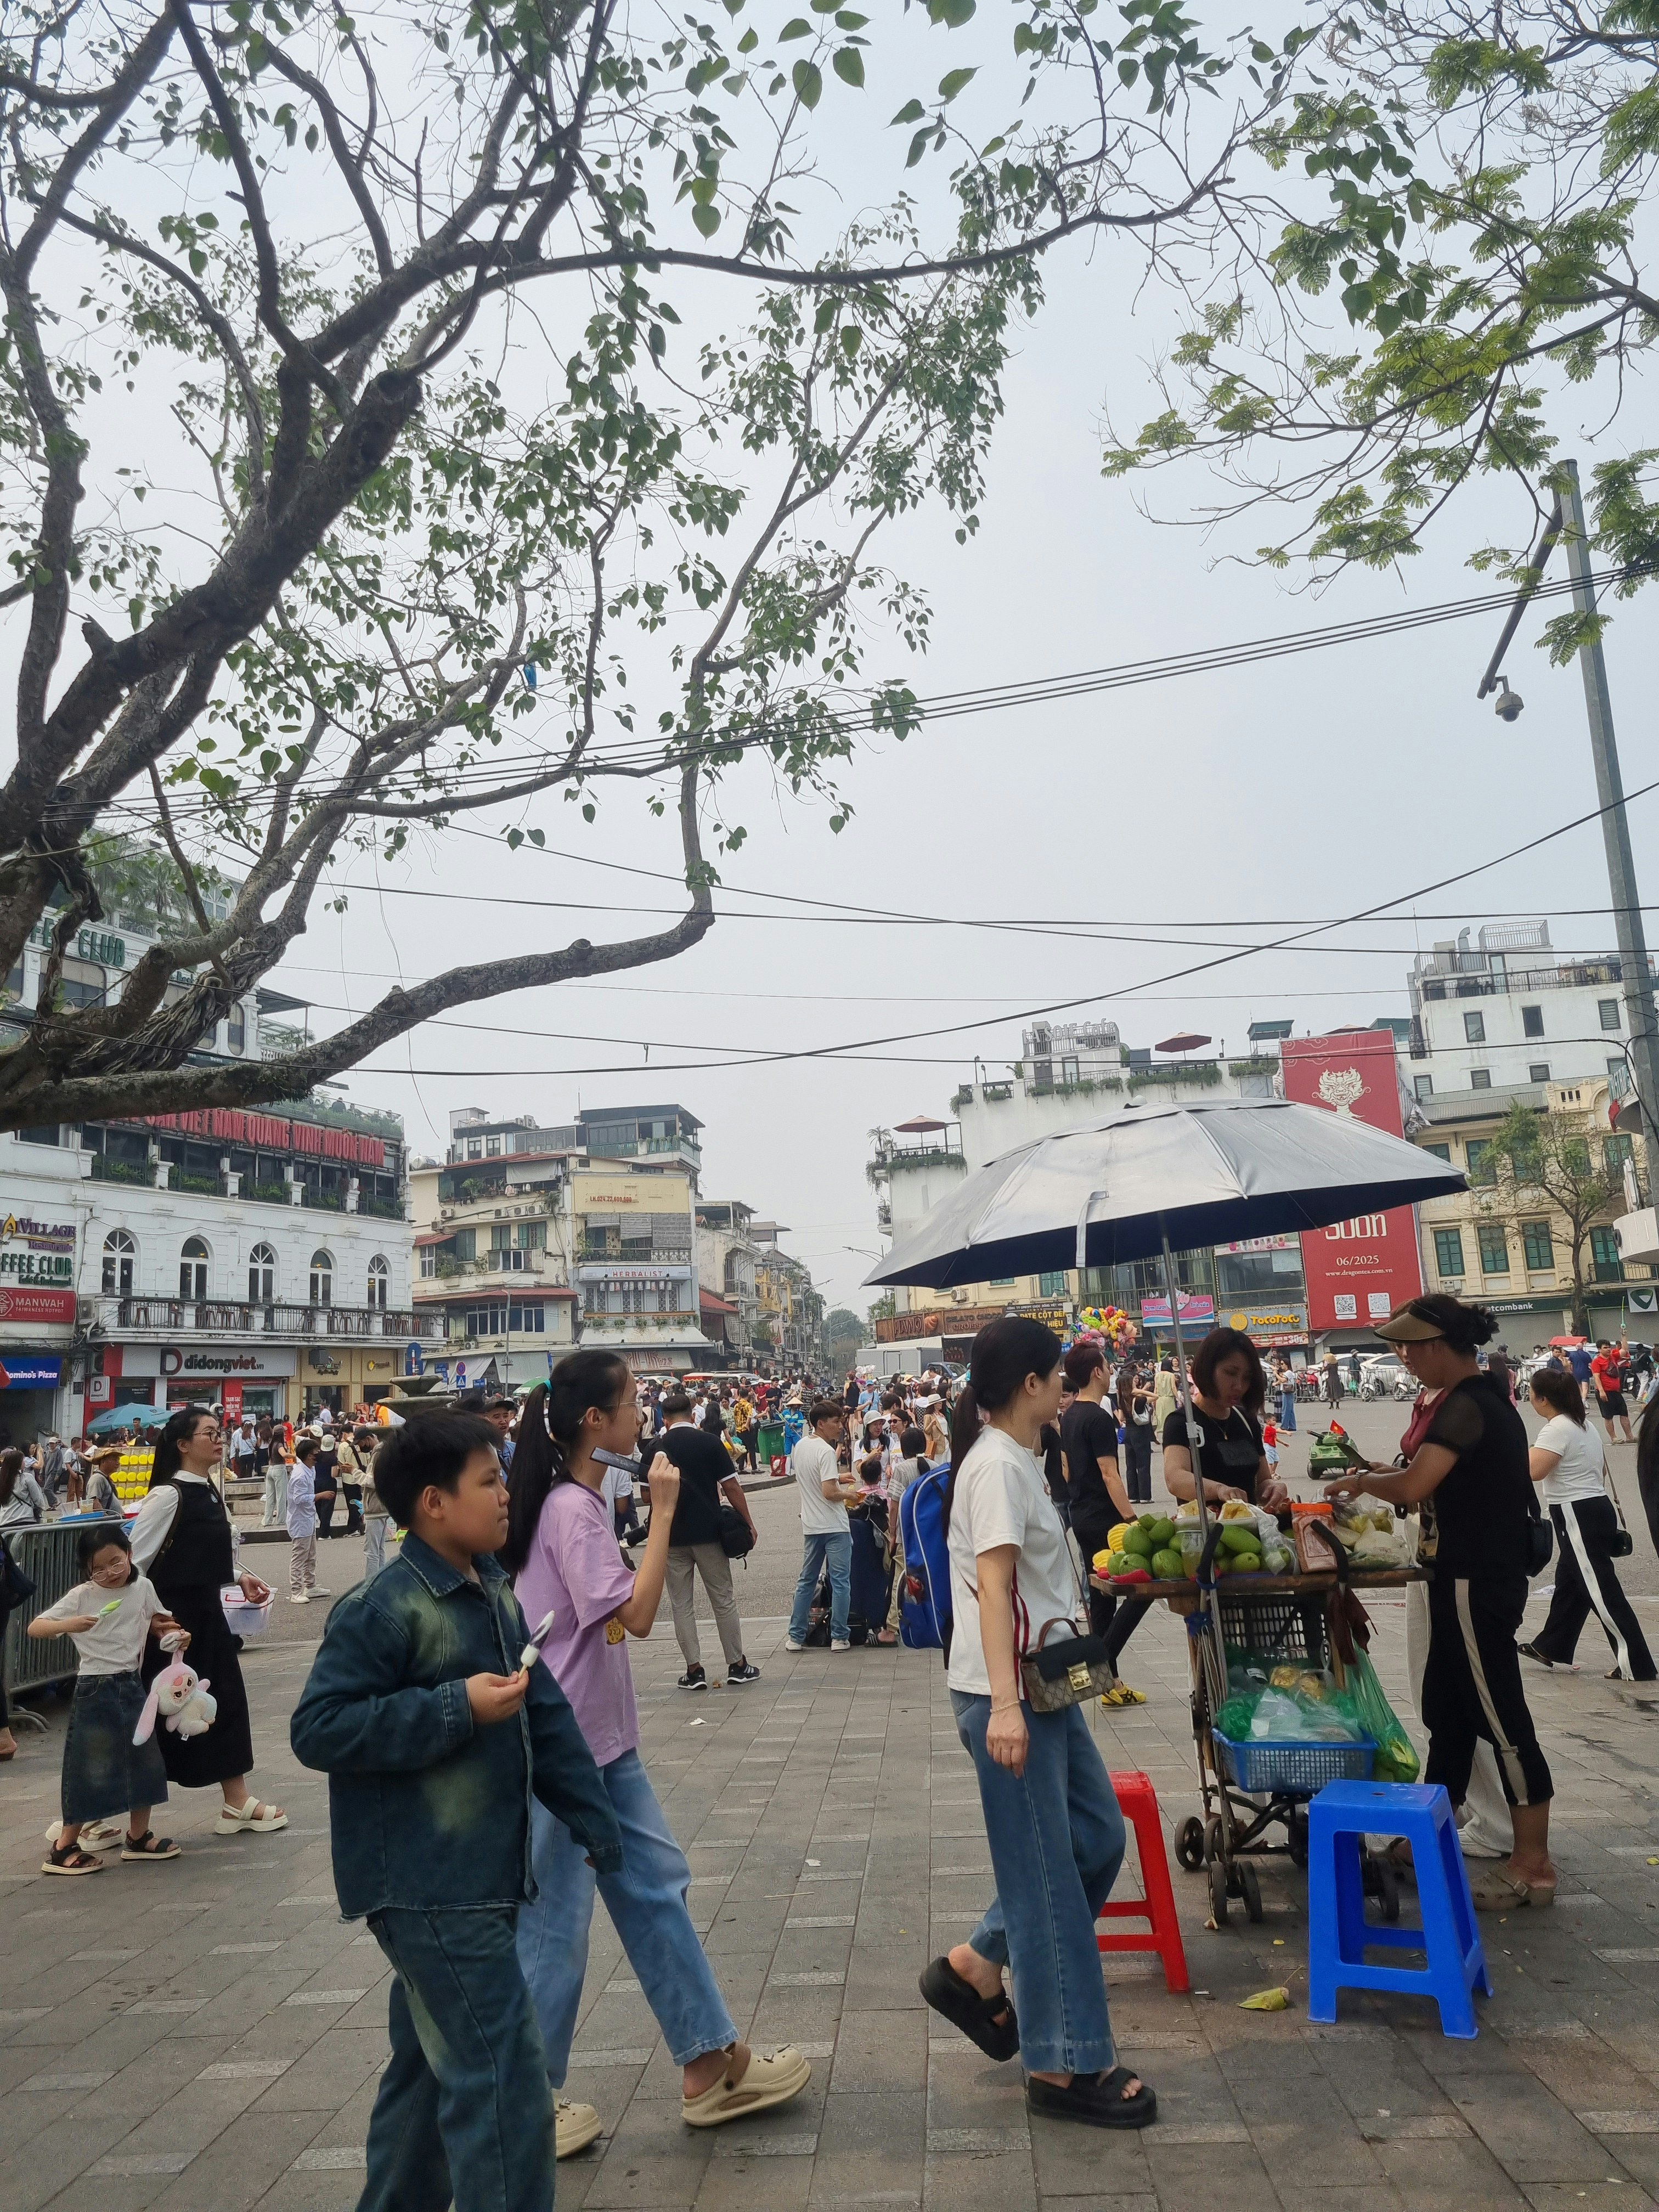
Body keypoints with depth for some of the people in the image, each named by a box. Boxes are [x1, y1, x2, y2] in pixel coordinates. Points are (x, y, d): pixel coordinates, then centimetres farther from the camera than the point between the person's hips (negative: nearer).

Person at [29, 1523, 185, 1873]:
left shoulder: (143, 1587, 1)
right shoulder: (81, 1597, -12)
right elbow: (35, 1627, -18)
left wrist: (176, 1635, -2)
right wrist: (68, 1625, -36)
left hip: (132, 1686, 5)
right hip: (94, 1690, -5)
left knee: (146, 1762, 11)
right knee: (90, 1772, -2)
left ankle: (138, 1838, 28)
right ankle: (63, 1850, 13)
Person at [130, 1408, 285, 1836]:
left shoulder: (210, 1492, 8)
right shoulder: (168, 1495, -18)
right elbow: (134, 1562, -18)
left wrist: (241, 1578, 5)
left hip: (206, 1612, 8)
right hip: (170, 1617, -8)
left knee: (227, 1697, 9)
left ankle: (237, 1804, 19)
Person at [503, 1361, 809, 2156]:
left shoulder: (576, 1500, 8)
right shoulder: (571, 1509, -23)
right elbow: (636, 1614, -27)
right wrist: (663, 1510, -25)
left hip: (602, 1741, 10)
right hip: (563, 1747, -10)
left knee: (655, 1888, 14)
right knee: (555, 1926, 5)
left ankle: (711, 2064, 24)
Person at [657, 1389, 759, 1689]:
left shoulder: (656, 1449, -4)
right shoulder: (710, 1442, -6)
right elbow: (731, 1487, -7)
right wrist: (748, 1524, 1)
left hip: (673, 1537, 0)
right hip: (709, 1532, 0)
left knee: (682, 1605, 9)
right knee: (723, 1600, 10)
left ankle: (694, 1670, 9)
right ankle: (737, 1665, 15)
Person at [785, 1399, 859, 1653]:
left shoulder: (800, 1446, 6)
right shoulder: (826, 1451, -19)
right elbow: (829, 1493, -25)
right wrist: (848, 1494, -6)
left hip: (810, 1525, 7)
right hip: (834, 1526, -7)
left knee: (807, 1580, 15)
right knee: (840, 1582, 2)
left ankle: (796, 1637, 16)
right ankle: (839, 1638, 6)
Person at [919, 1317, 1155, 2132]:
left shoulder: (1015, 1459, 12)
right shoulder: (998, 1465, -18)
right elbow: (992, 1587, -25)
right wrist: (1004, 1705, -30)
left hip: (1043, 1684, 10)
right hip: (1005, 1695, -10)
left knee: (1098, 1836, 16)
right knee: (1045, 1873, 0)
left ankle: (975, 1967, 25)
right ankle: (1063, 2066, 14)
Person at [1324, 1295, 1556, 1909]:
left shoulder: (1464, 1405, -20)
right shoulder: (1484, 1399, 12)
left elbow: (1413, 1487, -28)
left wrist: (1362, 1481, -11)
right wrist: (1389, 1474, 10)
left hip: (1475, 1582, -10)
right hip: (1478, 1576, 10)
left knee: (1499, 1714, -1)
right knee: (1446, 1707, 17)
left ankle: (1533, 1863, 10)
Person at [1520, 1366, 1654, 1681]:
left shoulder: (1558, 1428, -19)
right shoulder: (1581, 1423, 13)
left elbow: (1533, 1471, -28)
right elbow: (1602, 1468, 21)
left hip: (1579, 1518, -11)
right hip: (1594, 1509, 11)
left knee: (1601, 1593, -4)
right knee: (1567, 1584, 18)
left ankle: (1636, 1665, 0)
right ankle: (1550, 1648, 29)